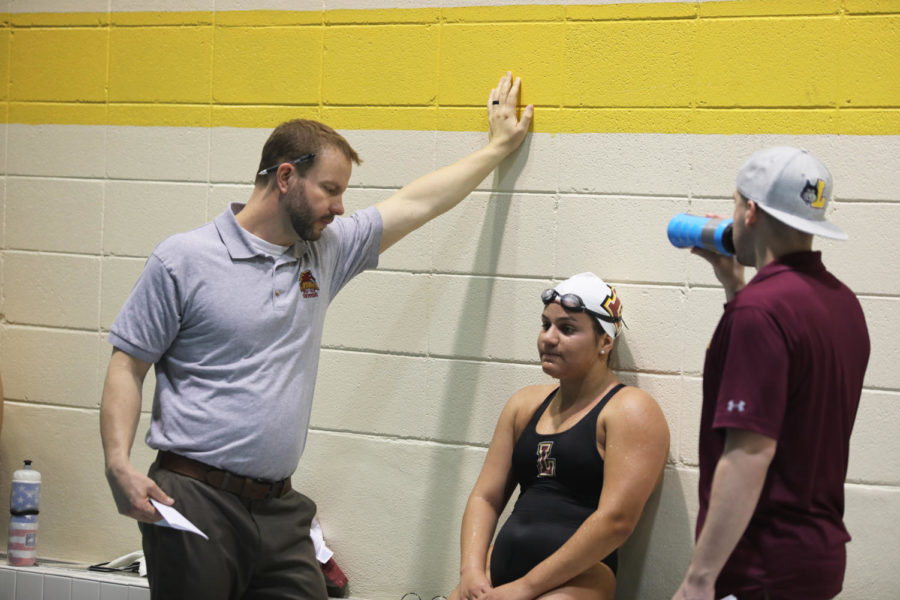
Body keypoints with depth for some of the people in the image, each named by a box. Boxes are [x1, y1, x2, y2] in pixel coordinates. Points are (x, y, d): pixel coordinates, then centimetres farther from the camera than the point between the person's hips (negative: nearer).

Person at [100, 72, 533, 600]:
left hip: (280, 509, 5)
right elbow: (129, 365, -4)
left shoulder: (325, 250, 11)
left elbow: (416, 203, 21)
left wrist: (499, 146, 29)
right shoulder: (183, 259, -4)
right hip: (195, 502, -5)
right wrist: (119, 465, -16)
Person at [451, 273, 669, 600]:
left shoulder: (629, 411, -4)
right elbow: (485, 496, 14)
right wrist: (471, 570, -4)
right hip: (498, 568, 5)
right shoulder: (526, 403, 16)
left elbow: (617, 520, -13)